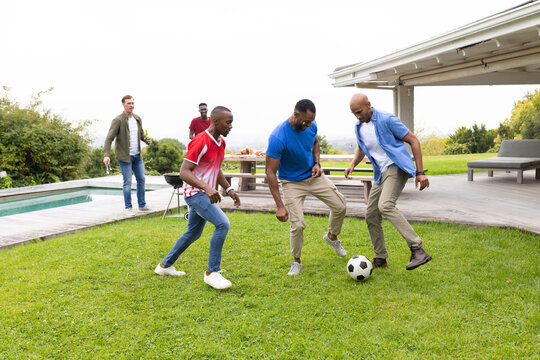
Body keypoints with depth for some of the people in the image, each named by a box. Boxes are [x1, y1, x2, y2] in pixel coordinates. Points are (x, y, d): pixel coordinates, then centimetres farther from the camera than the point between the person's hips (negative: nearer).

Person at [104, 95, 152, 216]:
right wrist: (106, 155, -27)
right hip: (125, 156, -6)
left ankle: (142, 205, 22)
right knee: (127, 182, -3)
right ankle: (128, 208, 9)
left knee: (141, 180, 10)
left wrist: (146, 139, -4)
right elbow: (109, 138, -16)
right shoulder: (118, 120, -13)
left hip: (137, 155, 6)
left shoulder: (138, 118, 7)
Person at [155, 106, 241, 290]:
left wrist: (229, 189, 11)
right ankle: (212, 272, -11)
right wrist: (206, 188, -38)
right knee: (223, 224, -22)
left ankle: (165, 265, 35)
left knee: (193, 233, 18)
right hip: (195, 193, -10)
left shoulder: (221, 142, 9)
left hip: (206, 194, 10)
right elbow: (184, 172, -25)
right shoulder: (200, 142, -20)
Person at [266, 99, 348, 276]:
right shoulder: (278, 138, -30)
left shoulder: (311, 125, -12)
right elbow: (270, 172, -27)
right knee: (298, 225, -14)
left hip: (313, 176, 5)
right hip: (292, 182, -5)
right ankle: (296, 262, 12)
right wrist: (280, 206, -30)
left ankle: (332, 237, 33)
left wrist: (317, 163, -6)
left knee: (340, 206, 2)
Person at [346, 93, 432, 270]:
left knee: (385, 205, -30)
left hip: (397, 169, -8)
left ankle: (418, 251, -30)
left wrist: (420, 172, -13)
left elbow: (413, 141, -8)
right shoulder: (359, 128, 9)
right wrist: (352, 165, 5)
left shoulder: (387, 120, -12)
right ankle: (380, 259, 21)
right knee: (371, 215, 6)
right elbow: (361, 149, 28)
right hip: (380, 174, 8)